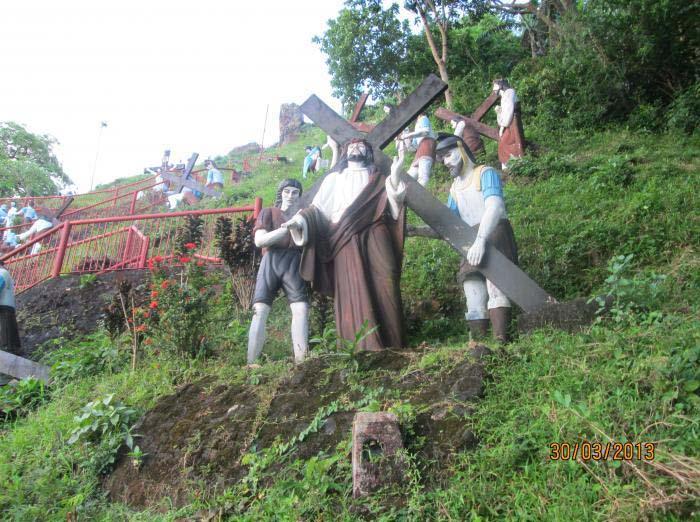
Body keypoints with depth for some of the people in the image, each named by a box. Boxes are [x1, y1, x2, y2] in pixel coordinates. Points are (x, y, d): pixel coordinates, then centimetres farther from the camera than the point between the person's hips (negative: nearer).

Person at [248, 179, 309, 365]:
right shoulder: (268, 213, 17)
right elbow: (260, 240, 0)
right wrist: (287, 228, -11)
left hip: (293, 263, 1)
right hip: (271, 262, -1)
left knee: (301, 308, -18)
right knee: (260, 310, -13)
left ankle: (301, 362, -21)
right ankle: (251, 363, -15)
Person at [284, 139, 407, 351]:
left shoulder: (378, 179, 25)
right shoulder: (333, 179, 28)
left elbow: (394, 206, 8)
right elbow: (318, 208, 18)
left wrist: (394, 177, -5)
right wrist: (300, 220, 0)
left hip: (374, 234, 0)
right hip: (346, 238, 1)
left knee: (384, 284, -17)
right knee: (355, 289, -14)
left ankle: (392, 346, -16)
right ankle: (370, 348, -16)